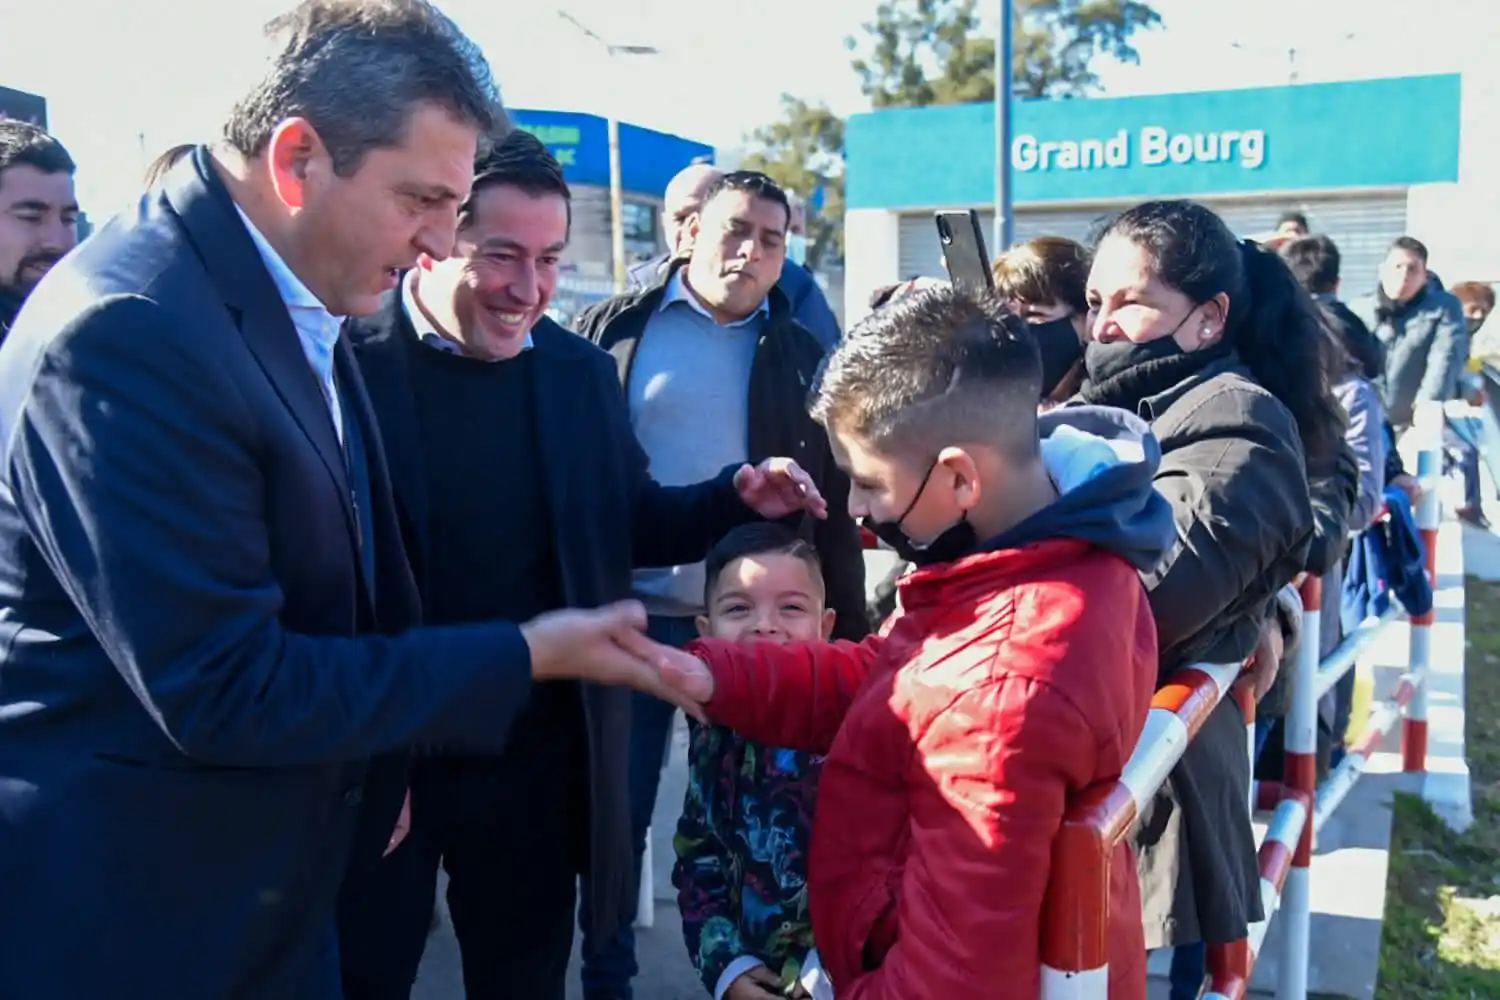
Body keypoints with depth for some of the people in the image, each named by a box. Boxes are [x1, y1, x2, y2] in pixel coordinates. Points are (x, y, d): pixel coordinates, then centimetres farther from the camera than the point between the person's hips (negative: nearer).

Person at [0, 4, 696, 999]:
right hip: (133, 914, -8)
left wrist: (376, 766, 12)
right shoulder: (128, 330, -25)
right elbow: (224, 690, -25)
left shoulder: (302, 306, 3)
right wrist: (528, 655, -19)